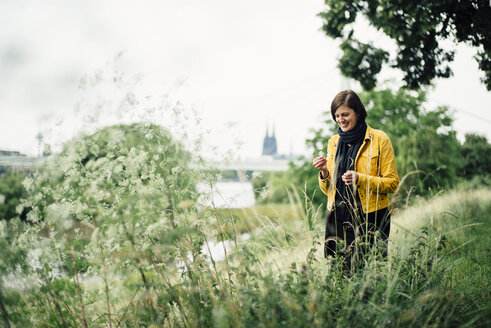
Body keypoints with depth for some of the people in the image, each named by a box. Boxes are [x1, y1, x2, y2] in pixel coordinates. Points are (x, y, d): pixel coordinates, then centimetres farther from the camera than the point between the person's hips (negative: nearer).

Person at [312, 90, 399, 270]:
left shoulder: (379, 139, -1)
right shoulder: (334, 142, 13)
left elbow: (392, 183, -3)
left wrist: (360, 179, -17)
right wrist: (324, 172, -5)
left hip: (370, 217, -4)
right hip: (337, 218, 4)